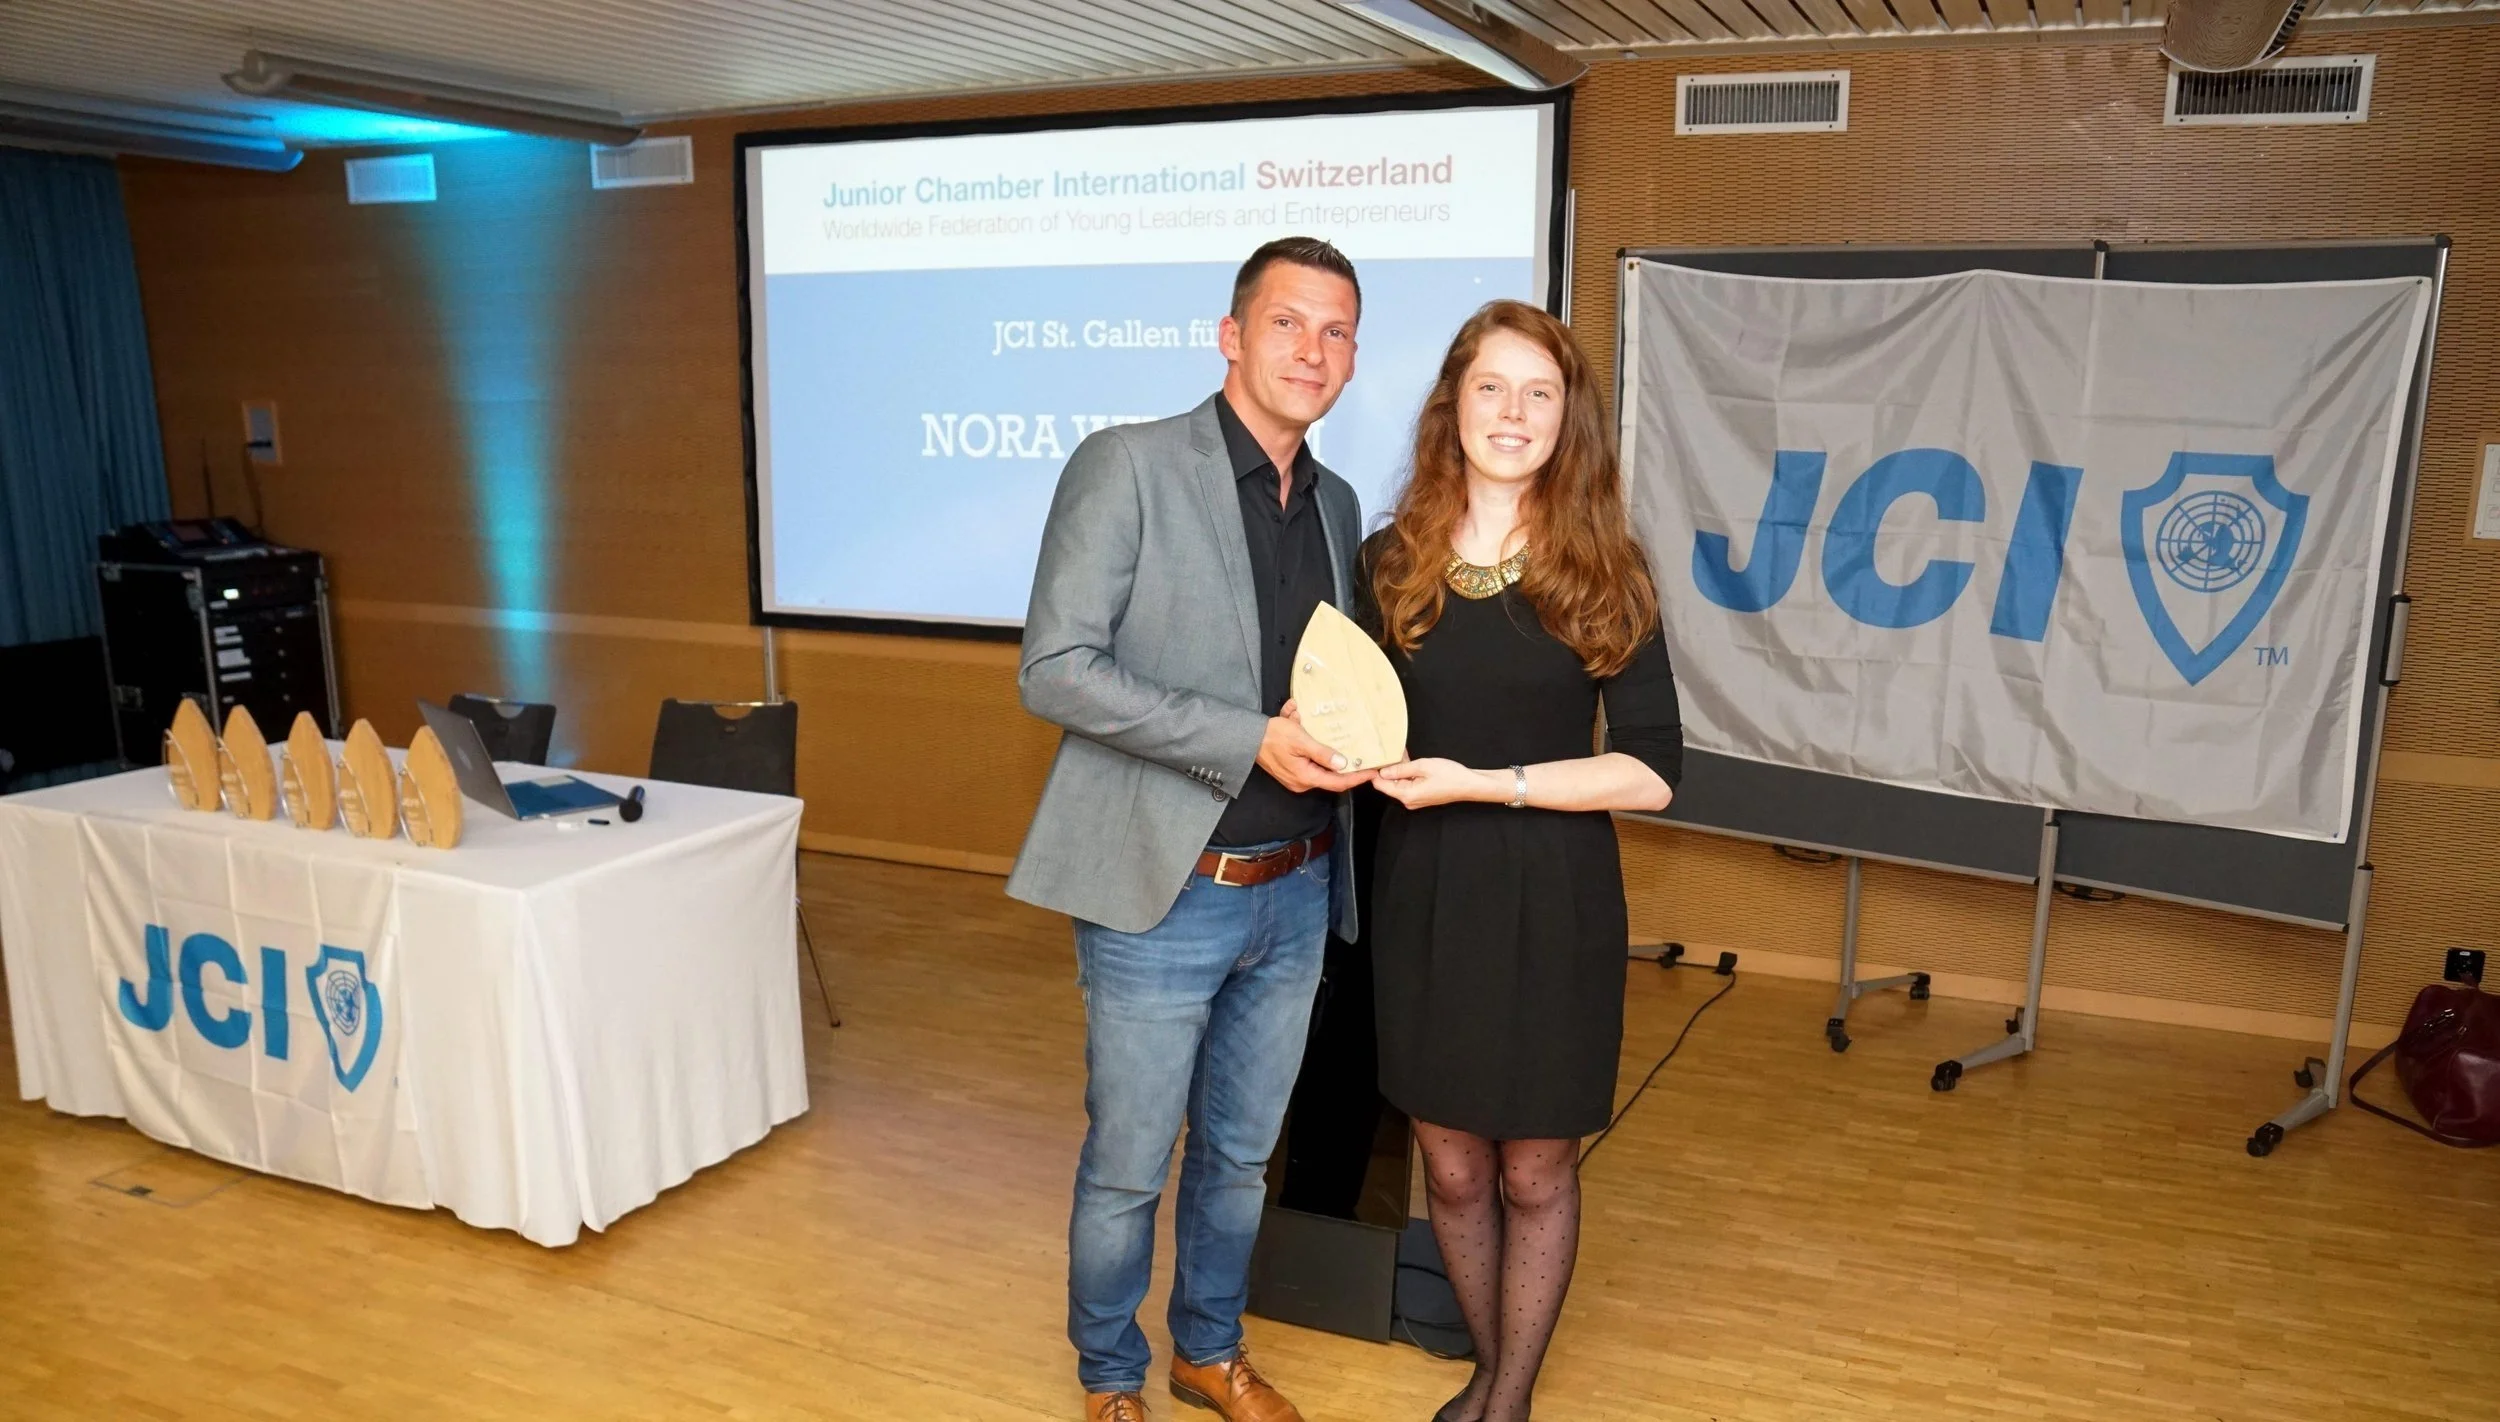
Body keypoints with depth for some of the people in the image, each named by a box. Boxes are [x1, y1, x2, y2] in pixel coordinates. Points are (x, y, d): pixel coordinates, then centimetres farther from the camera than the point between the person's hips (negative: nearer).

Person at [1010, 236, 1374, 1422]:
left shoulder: (1336, 504, 9)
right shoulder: (1127, 466, -11)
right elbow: (1054, 669, -17)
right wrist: (1251, 742, -22)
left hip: (1294, 893, 6)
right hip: (1163, 891, -5)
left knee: (1241, 1155, 20)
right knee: (1127, 1168, 9)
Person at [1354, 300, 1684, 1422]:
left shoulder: (1601, 573, -6)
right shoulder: (1389, 562, 1)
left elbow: (1653, 771, -11)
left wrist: (1483, 783, -18)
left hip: (1552, 904, -2)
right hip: (1424, 898, 2)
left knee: (1535, 1171, 11)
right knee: (1452, 1165, 13)